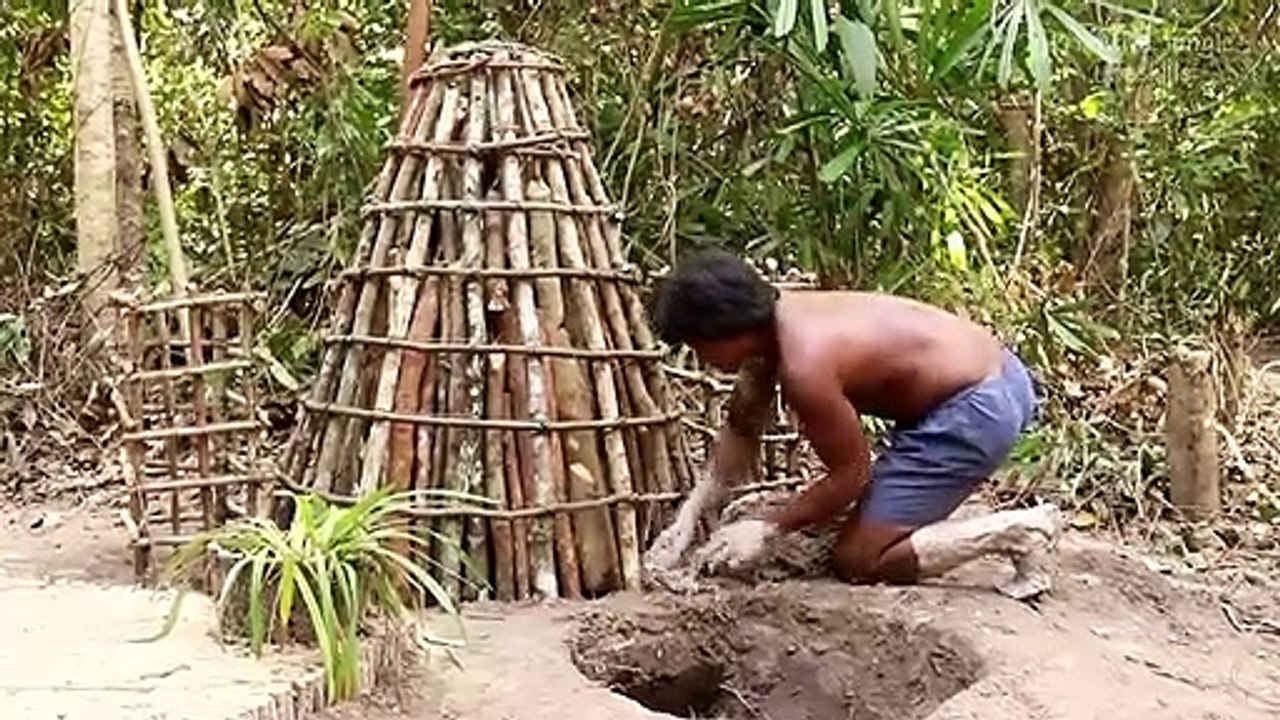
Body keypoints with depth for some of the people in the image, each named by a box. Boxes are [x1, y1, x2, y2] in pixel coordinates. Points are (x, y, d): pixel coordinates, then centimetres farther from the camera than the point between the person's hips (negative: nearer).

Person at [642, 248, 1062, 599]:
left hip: (975, 411, -10)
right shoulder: (767, 324, 3)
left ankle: (1017, 532, -6)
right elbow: (741, 431, 13)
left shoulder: (803, 364, -26)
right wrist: (688, 517, 7)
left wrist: (767, 529, -7)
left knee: (857, 562, -5)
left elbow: (851, 474, -14)